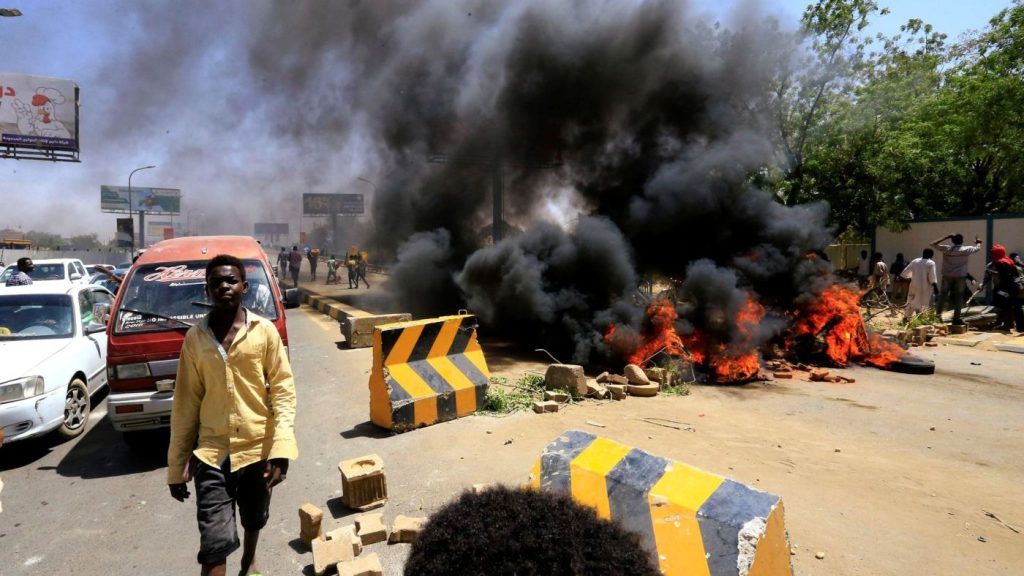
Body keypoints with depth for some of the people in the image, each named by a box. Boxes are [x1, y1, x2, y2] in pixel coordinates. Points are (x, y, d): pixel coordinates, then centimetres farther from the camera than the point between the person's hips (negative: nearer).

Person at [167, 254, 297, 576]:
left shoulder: (264, 332, -6)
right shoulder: (195, 338, 0)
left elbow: (283, 390, -6)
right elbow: (185, 403, 4)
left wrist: (280, 448, -16)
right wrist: (176, 465, 5)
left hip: (257, 449, 0)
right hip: (211, 454, 0)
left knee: (255, 520, 23)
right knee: (214, 541, -7)